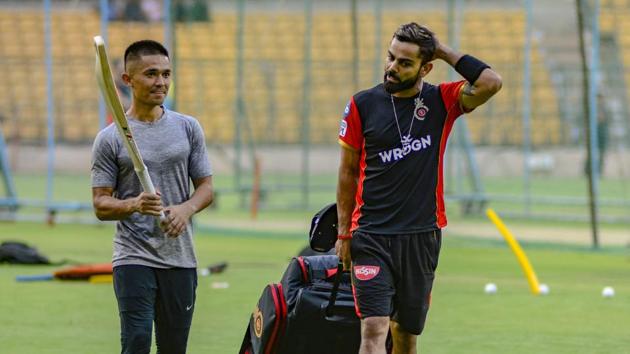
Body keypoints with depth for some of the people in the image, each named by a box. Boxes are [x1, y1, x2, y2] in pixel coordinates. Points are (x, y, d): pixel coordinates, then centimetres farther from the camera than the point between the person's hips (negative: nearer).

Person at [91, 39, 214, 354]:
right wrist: (135, 204, -23)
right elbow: (101, 206, -2)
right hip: (133, 259, -3)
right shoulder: (109, 139, -1)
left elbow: (205, 187, 11)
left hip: (180, 258, 3)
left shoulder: (188, 128, 9)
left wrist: (186, 209, -12)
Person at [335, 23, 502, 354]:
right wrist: (343, 233, 7)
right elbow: (348, 171, 9)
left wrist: (444, 52, -8)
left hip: (421, 236, 1)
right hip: (371, 236, -1)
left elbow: (491, 83, -17)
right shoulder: (363, 104, 1)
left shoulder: (441, 102, 1)